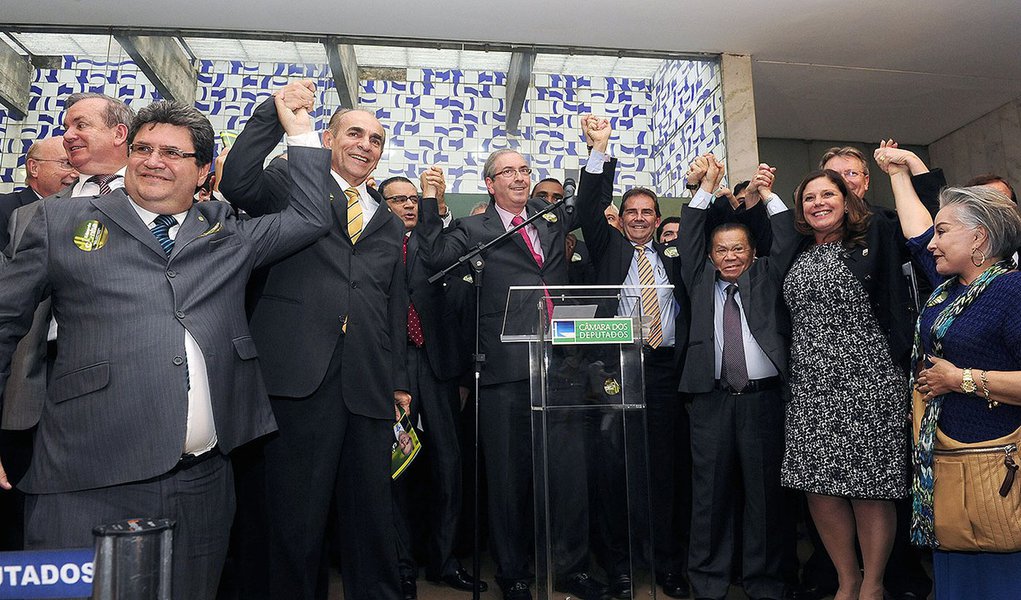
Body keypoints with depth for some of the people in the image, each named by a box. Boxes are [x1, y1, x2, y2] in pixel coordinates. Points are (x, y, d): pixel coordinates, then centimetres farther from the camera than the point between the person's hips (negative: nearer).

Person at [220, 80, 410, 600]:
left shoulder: (389, 223, 21)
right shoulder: (292, 180, 10)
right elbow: (237, 184, -12)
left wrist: (400, 381, 14)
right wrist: (275, 110, -11)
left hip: (369, 384, 4)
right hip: (298, 374, -4)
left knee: (372, 515, 11)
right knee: (291, 513, 3)